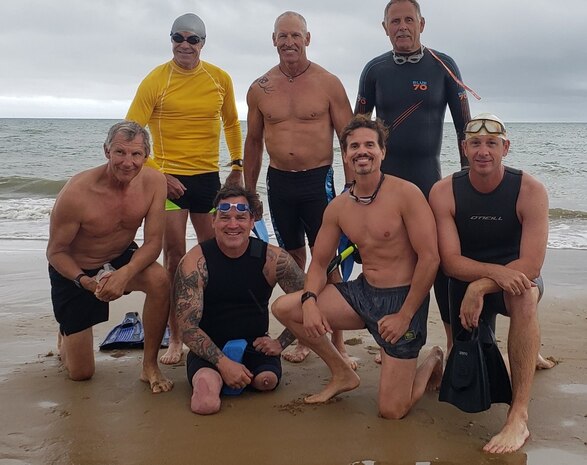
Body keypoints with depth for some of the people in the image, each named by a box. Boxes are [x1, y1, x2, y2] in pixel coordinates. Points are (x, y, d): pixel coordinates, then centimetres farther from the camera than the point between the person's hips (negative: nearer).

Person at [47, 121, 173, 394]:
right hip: (74, 270, -2)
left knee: (159, 281, -33)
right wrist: (84, 281, -36)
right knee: (80, 374, 4)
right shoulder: (76, 193, -30)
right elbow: (55, 252, -18)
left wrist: (125, 273, -36)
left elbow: (153, 241, -17)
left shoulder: (153, 182, -20)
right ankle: (66, 335, 42)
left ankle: (150, 366, -12)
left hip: (121, 258, 3)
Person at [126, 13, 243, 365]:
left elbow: (231, 123, 18)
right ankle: (175, 338, 8)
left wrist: (237, 166, 12)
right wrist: (157, 175, -13)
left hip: (209, 177, 4)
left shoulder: (220, 79, 3)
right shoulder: (156, 81, -7)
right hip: (170, 178, -3)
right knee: (175, 254, -3)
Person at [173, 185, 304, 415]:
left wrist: (281, 343, -5)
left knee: (267, 380, -30)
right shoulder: (194, 262, -12)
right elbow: (187, 326, -14)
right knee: (206, 402, -30)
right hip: (209, 349, -2)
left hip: (254, 346, 2)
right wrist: (223, 362, -24)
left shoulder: (273, 258, -7)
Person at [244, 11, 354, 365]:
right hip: (279, 182, 3)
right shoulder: (260, 89, 4)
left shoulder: (328, 83, -4)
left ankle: (338, 341, 9)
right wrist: (248, 191, 13)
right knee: (293, 259, 11)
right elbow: (253, 141, 13)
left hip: (319, 180, -3)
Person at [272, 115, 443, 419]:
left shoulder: (405, 194, -14)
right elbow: (319, 263, 10)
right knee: (283, 308, -8)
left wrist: (405, 316, -17)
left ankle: (432, 361, 26)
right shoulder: (337, 208, 4)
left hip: (403, 299, -6)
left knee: (392, 411, -8)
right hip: (362, 293, 6)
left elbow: (430, 258, -17)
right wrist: (310, 301, -11)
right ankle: (342, 374, 12)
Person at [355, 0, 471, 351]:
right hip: (384, 179, 2)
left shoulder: (443, 66, 0)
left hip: (429, 179, -1)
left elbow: (464, 124, 1)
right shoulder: (375, 70, 3)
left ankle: (455, 340, 10)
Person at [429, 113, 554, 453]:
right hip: (466, 283, 2)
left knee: (524, 294, -39)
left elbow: (531, 265, -23)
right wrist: (495, 271, -36)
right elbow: (451, 261, -18)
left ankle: (519, 417, -34)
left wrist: (480, 288, -34)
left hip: (515, 277, -2)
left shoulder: (530, 191, -18)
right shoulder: (444, 192, -14)